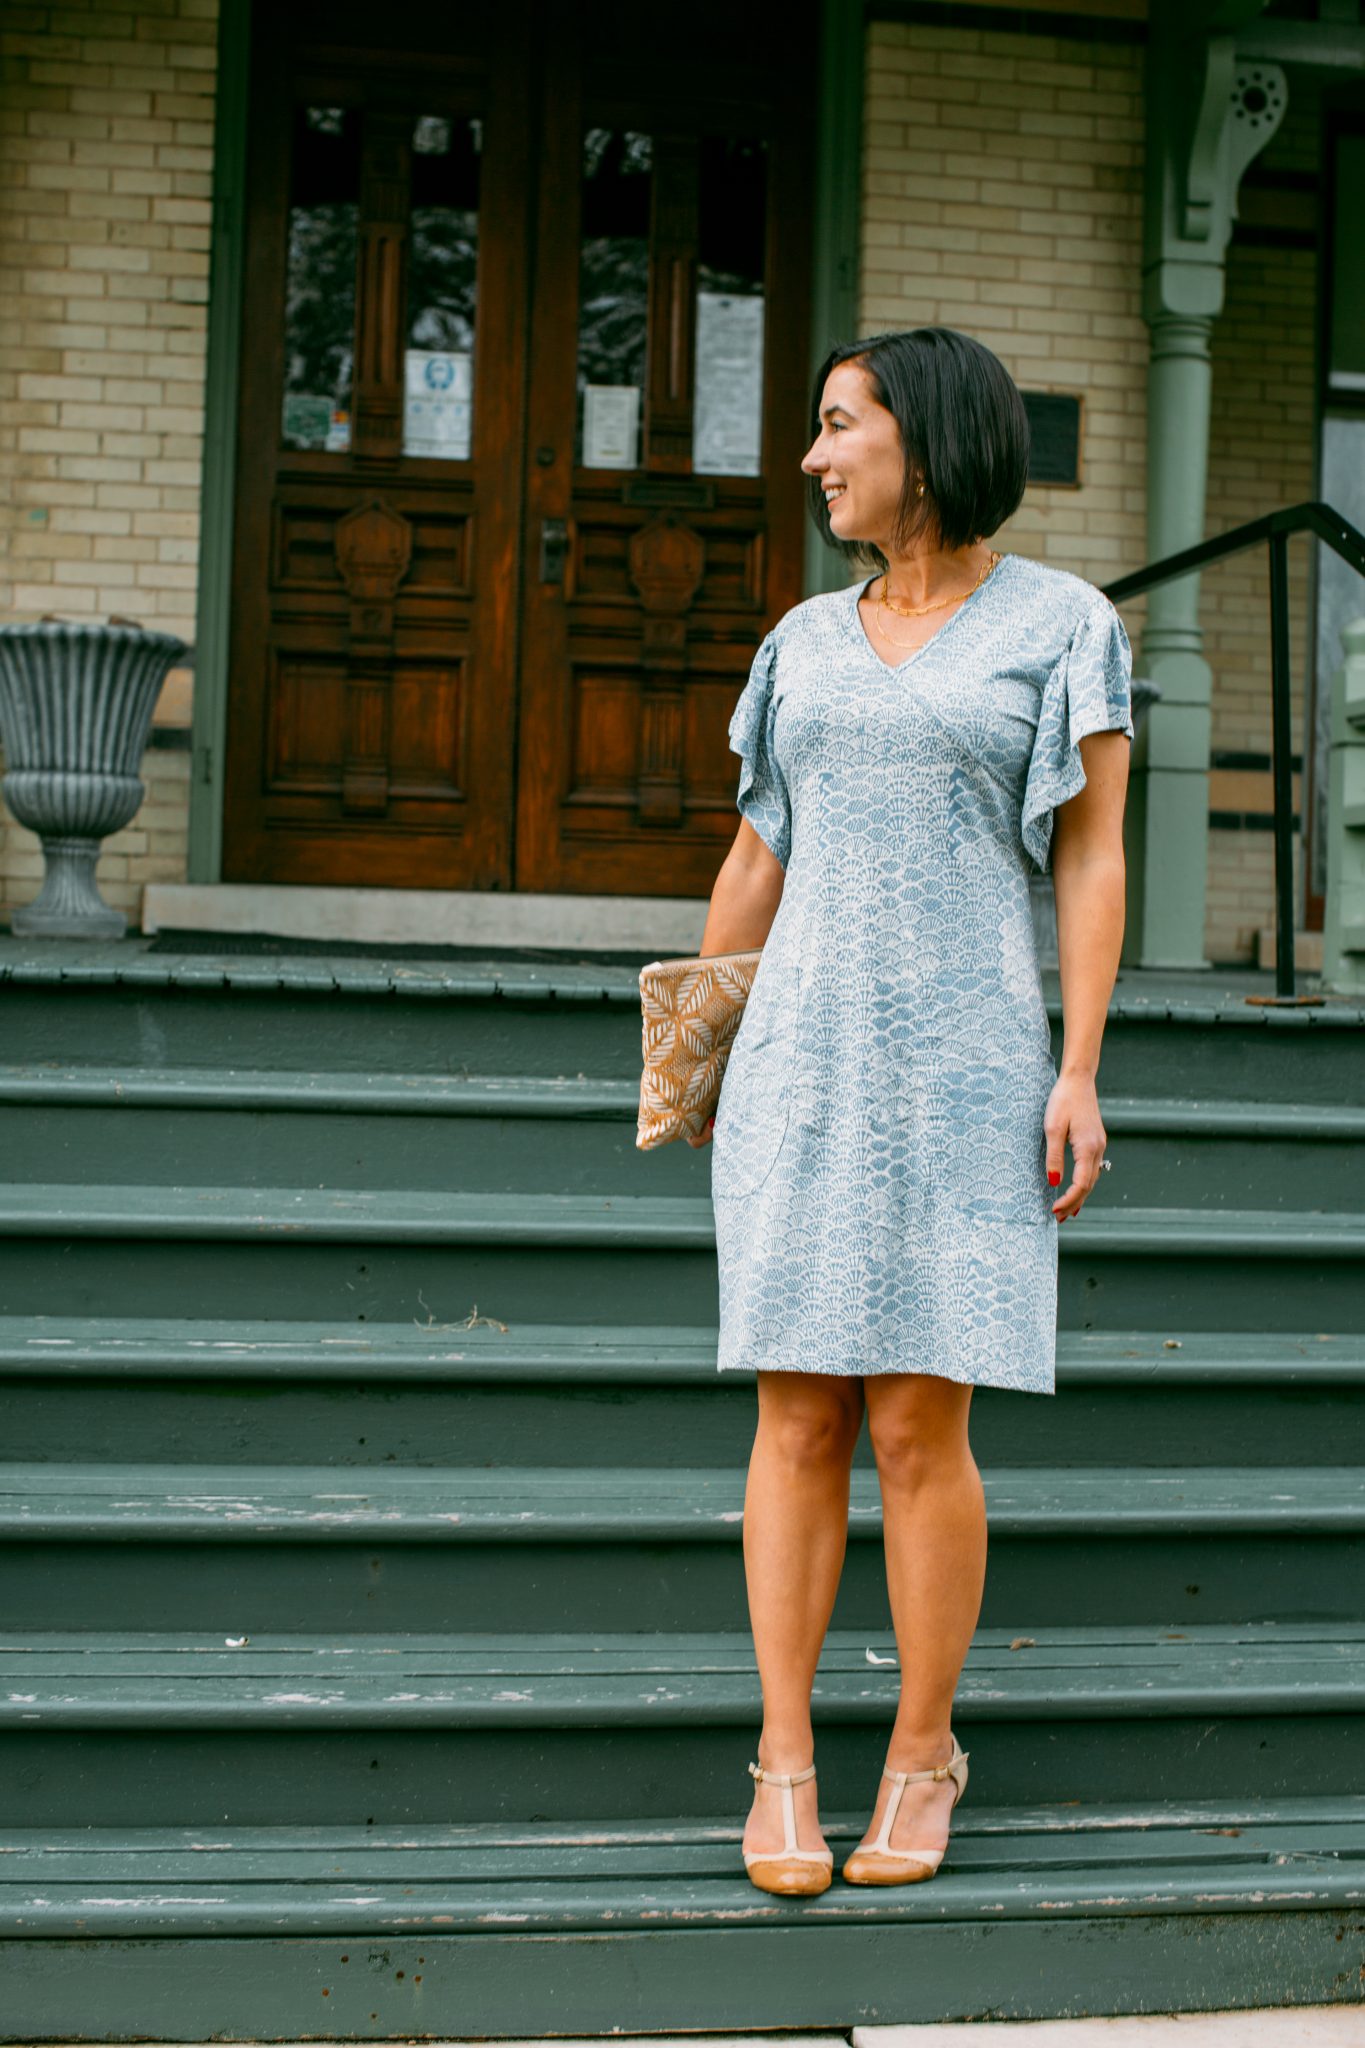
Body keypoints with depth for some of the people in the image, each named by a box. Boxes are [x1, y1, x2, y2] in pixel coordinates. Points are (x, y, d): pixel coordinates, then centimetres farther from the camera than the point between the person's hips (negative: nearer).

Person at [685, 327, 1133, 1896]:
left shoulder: (1064, 625, 0)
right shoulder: (810, 641, 12)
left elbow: (1093, 860, -3)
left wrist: (1079, 1074, -11)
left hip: (964, 1069, -3)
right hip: (804, 1064, 4)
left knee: (917, 1424, -5)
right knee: (798, 1413, 0)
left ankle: (923, 1753, 13)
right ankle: (783, 1766, 7)